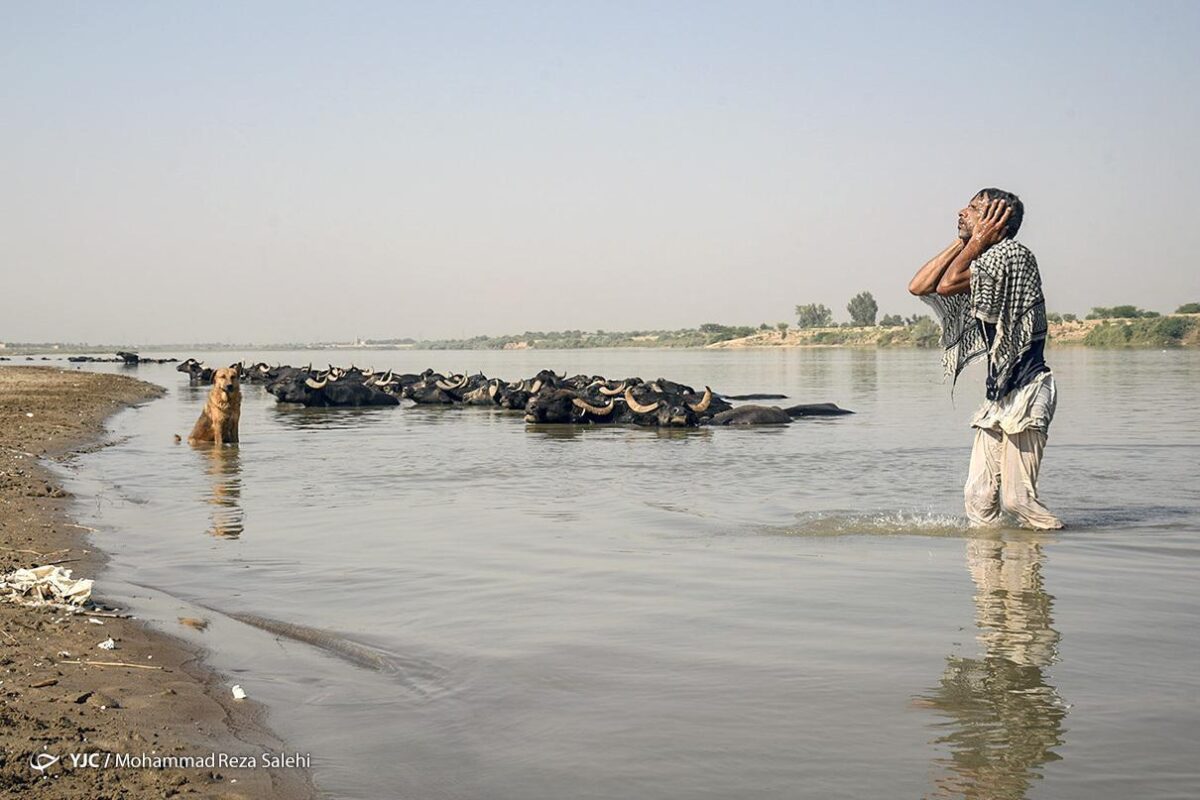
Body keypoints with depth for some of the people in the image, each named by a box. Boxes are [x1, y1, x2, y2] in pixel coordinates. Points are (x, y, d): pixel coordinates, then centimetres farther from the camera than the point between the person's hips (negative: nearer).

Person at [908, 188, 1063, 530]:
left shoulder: (1012, 253, -11)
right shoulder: (980, 263, 17)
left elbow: (946, 284, -20)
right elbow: (919, 286, 7)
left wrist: (978, 241, -7)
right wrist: (962, 241, 8)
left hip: (1027, 391, -9)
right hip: (999, 393, 9)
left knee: (1016, 497, -10)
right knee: (978, 495, 3)